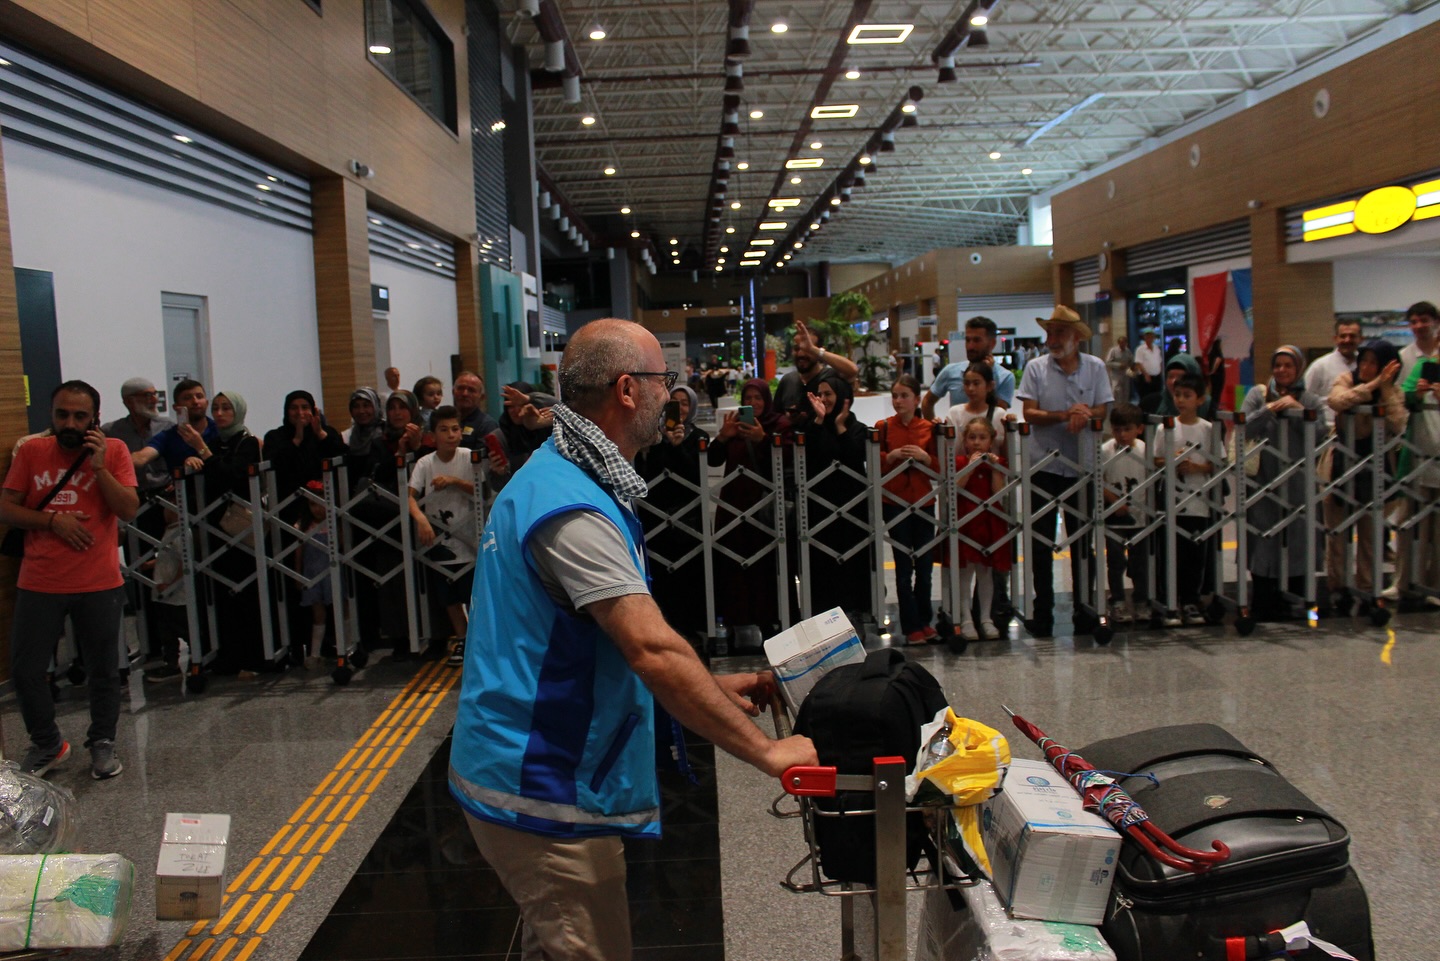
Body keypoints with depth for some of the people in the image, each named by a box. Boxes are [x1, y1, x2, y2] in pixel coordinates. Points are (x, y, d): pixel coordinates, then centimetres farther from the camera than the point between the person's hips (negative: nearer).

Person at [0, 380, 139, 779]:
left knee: (104, 670, 9)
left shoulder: (113, 450, -2)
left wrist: (99, 466, -17)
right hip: (38, 584, 2)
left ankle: (102, 743, 28)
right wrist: (52, 521, -12)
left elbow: (129, 510, -9)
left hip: (100, 584, -1)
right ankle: (47, 743, 28)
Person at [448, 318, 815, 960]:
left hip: (537, 775, 10)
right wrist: (767, 751, -24)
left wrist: (713, 686, 12)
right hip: (544, 791, -10)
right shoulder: (573, 510, -25)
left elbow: (621, 631, 17)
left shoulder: (555, 476, 9)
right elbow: (655, 652, -30)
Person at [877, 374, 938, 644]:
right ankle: (911, 627, 8)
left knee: (924, 566, 9)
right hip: (894, 503, -2)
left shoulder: (928, 428, 3)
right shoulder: (883, 427, 0)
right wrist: (890, 456, -17)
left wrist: (925, 457, -14)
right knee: (904, 567, 2)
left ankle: (924, 621, 23)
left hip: (924, 503, 2)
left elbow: (940, 467, 4)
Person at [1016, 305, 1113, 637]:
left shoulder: (1095, 367, 3)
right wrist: (1065, 415, -21)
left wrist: (1085, 415, -24)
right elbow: (1030, 414, -8)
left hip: (1081, 466, 1)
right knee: (1040, 541, 4)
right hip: (1043, 465, -1)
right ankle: (1042, 610, 14)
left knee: (1082, 540, 8)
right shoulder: (1036, 368, -1)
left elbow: (1102, 410, -2)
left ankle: (1084, 610, 18)